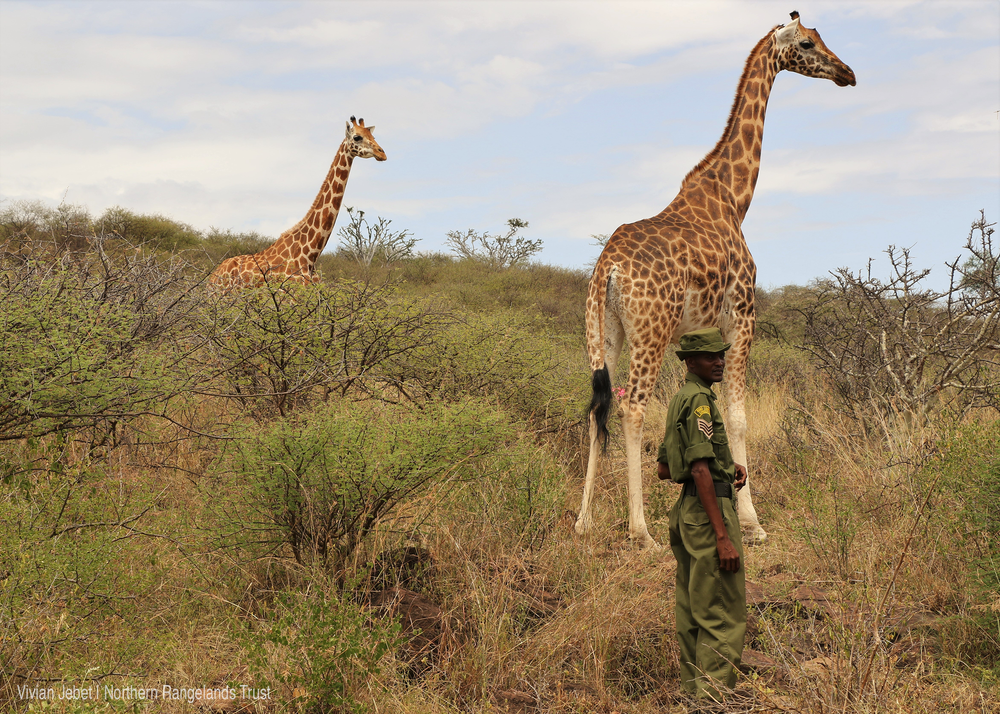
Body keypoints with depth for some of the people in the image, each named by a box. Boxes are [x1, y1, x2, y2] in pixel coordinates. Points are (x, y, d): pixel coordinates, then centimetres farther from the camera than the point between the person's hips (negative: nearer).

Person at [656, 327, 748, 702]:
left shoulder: (679, 400, 17)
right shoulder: (700, 399, -13)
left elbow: (663, 468, 22)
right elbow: (700, 470, -21)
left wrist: (727, 465, 14)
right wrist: (723, 537, -23)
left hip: (686, 512, 10)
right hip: (709, 510, -10)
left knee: (692, 613, 14)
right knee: (724, 616, -8)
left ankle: (694, 693, 21)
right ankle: (715, 698, -7)